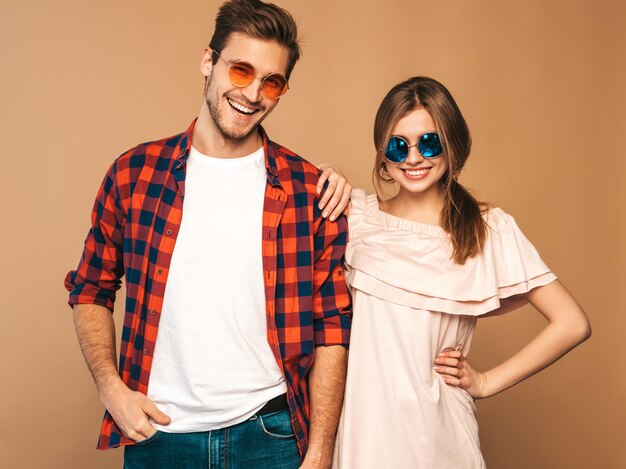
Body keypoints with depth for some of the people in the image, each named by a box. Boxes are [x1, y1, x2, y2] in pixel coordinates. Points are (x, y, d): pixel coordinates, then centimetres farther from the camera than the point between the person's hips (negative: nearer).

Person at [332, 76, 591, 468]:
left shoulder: (490, 231, -5)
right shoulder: (358, 216, 2)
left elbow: (572, 324, -5)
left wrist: (487, 382, -3)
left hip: (436, 427, -2)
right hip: (363, 424, 2)